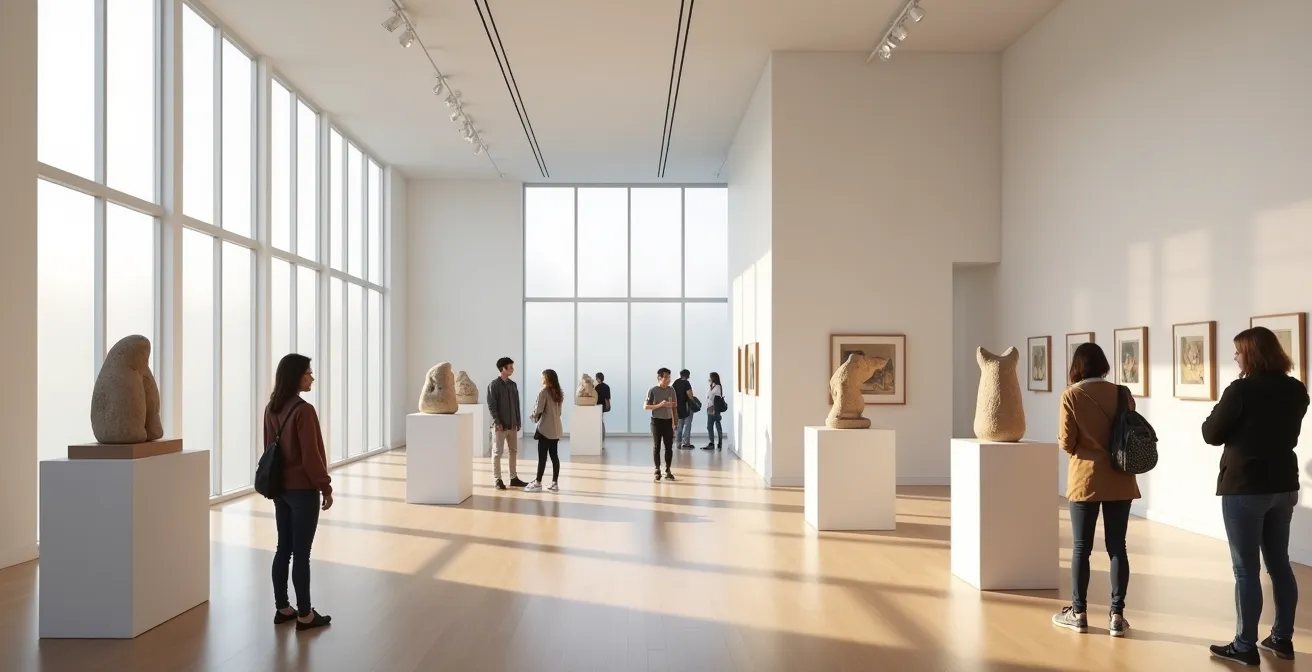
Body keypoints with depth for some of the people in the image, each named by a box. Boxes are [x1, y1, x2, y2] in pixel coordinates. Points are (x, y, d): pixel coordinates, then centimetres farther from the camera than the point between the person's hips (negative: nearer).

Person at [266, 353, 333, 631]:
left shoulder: (271, 408, 5)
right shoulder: (303, 410, -19)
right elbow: (311, 456, -18)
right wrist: (326, 487, -9)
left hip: (279, 488, 8)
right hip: (302, 490, -8)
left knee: (283, 548, 14)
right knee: (301, 553, 0)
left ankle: (282, 608, 23)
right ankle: (304, 615, 8)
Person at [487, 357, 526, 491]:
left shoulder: (513, 384, 11)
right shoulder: (494, 385, -8)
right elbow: (491, 405, -12)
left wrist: (519, 421, 10)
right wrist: (497, 422, -17)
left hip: (512, 425, 7)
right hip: (500, 425, -7)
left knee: (514, 451, 10)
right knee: (497, 452, 0)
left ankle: (514, 478, 18)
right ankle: (498, 480, 5)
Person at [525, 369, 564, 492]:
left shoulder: (543, 392, -12)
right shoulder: (558, 393, 9)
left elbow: (538, 410, -12)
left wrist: (534, 418, 8)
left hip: (545, 429, -7)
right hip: (556, 429, 7)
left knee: (542, 456, -2)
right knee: (554, 456, 8)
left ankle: (538, 483, 2)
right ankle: (555, 483, 10)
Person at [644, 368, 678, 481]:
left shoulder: (671, 390, 3)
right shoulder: (653, 391, -8)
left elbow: (674, 406, 12)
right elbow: (645, 407, -8)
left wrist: (674, 422, 8)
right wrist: (659, 405, -19)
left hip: (668, 421, 3)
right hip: (656, 421, -3)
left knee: (669, 446, 2)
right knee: (656, 446, 4)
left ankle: (668, 470, 11)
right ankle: (657, 470, 13)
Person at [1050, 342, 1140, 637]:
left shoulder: (1071, 396, -9)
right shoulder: (1122, 394, 0)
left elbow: (1067, 443, -9)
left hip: (1085, 479, -2)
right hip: (1120, 480, 3)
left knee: (1081, 547, 6)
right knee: (1117, 547, 6)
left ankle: (1078, 613, 13)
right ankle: (1117, 616, 8)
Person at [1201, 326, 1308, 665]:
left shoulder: (1241, 390, -17)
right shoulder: (1297, 391, 5)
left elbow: (1212, 435, -8)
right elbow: (1286, 434, 17)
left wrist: (1219, 411, 7)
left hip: (1244, 487, -7)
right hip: (1283, 485, 7)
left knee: (1246, 570, -2)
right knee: (1279, 563, 16)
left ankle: (1245, 646, 4)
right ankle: (1282, 638, 24)